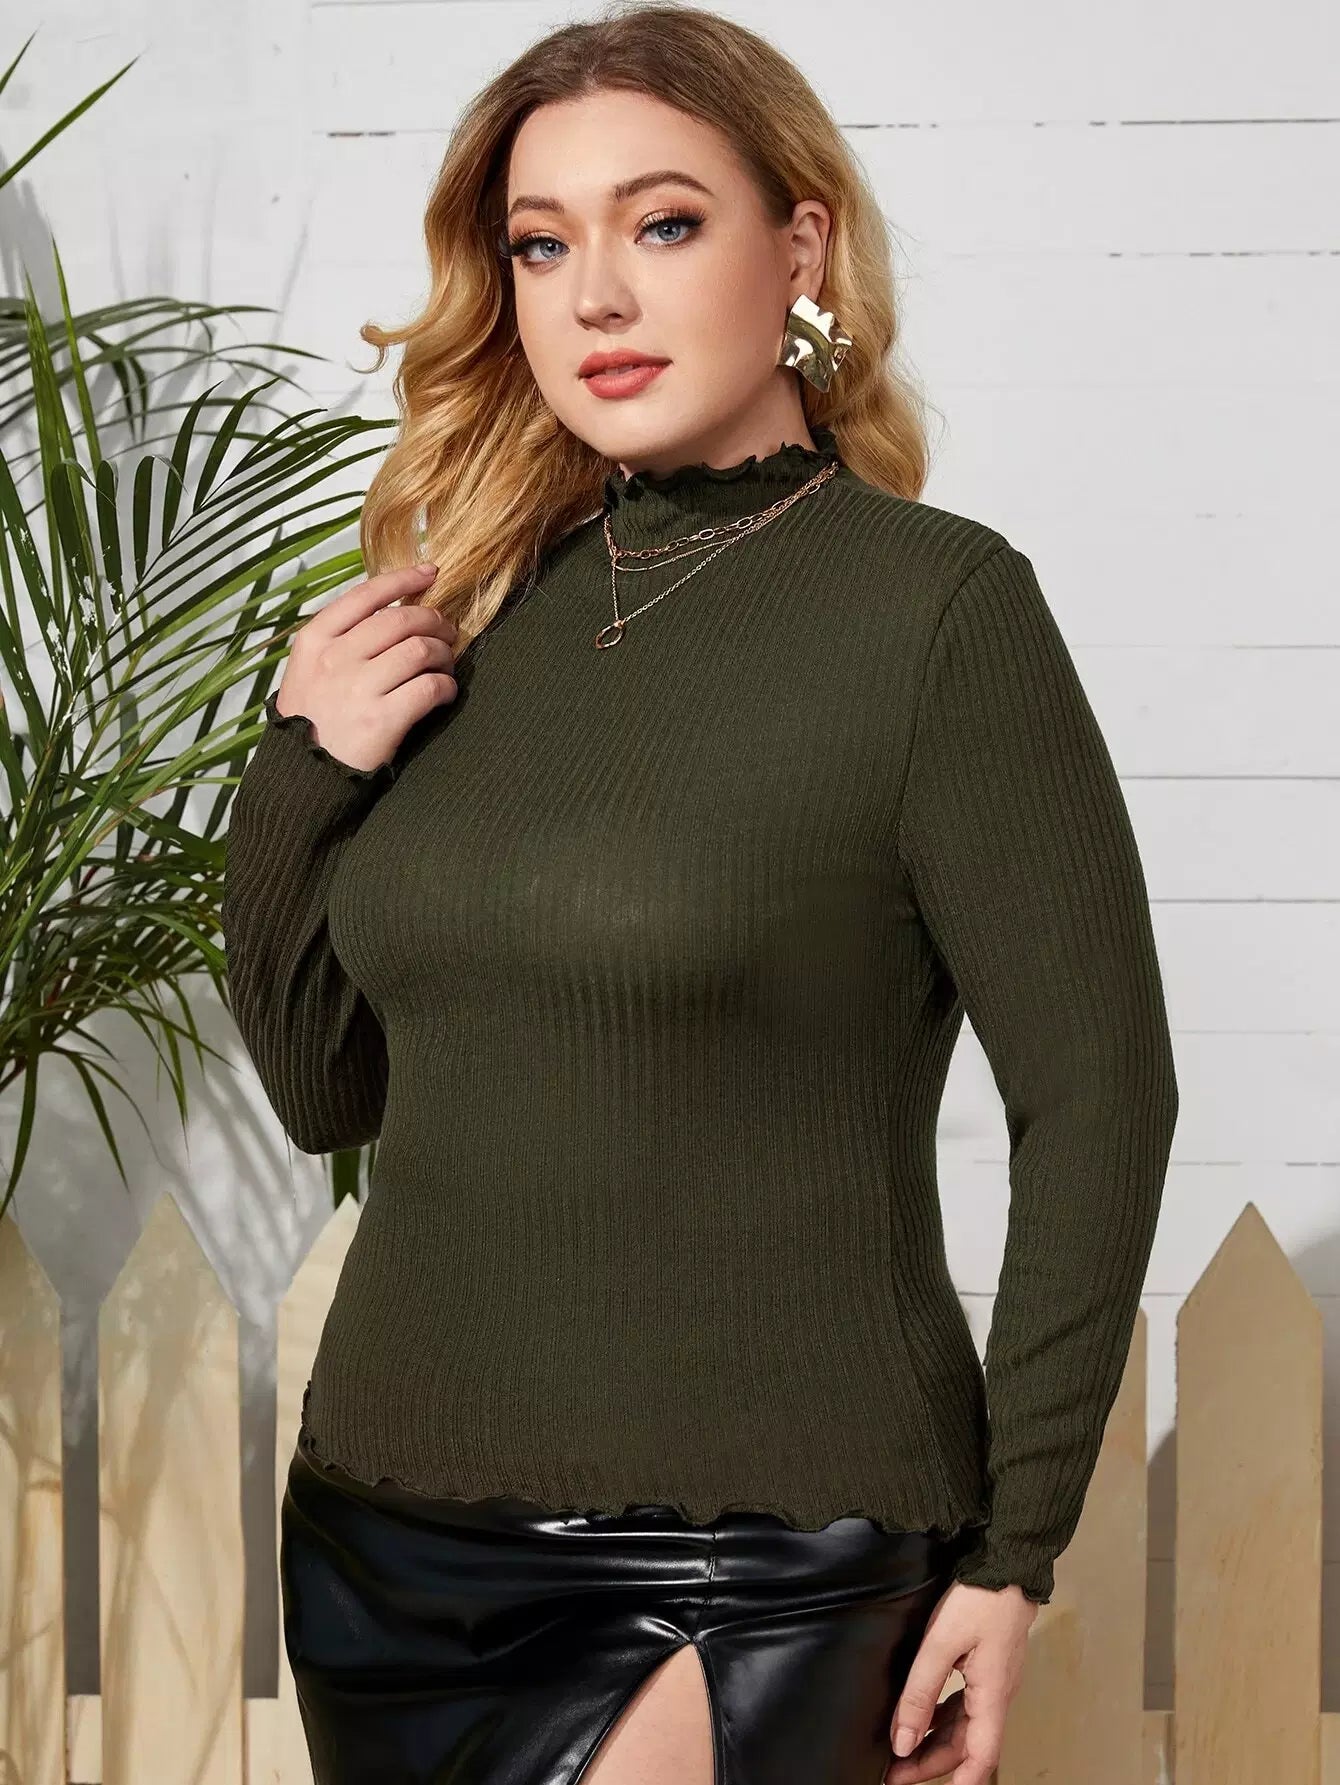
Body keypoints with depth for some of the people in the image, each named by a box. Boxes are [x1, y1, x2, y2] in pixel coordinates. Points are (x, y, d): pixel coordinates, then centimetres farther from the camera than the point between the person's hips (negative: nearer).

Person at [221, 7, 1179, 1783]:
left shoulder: (938, 605, -9)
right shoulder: (472, 616, 6)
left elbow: (1096, 1093, -9)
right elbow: (325, 1089, 12)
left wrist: (1011, 1554, -10)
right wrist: (296, 779, -4)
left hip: (755, 1570, -5)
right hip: (389, 1527, 6)